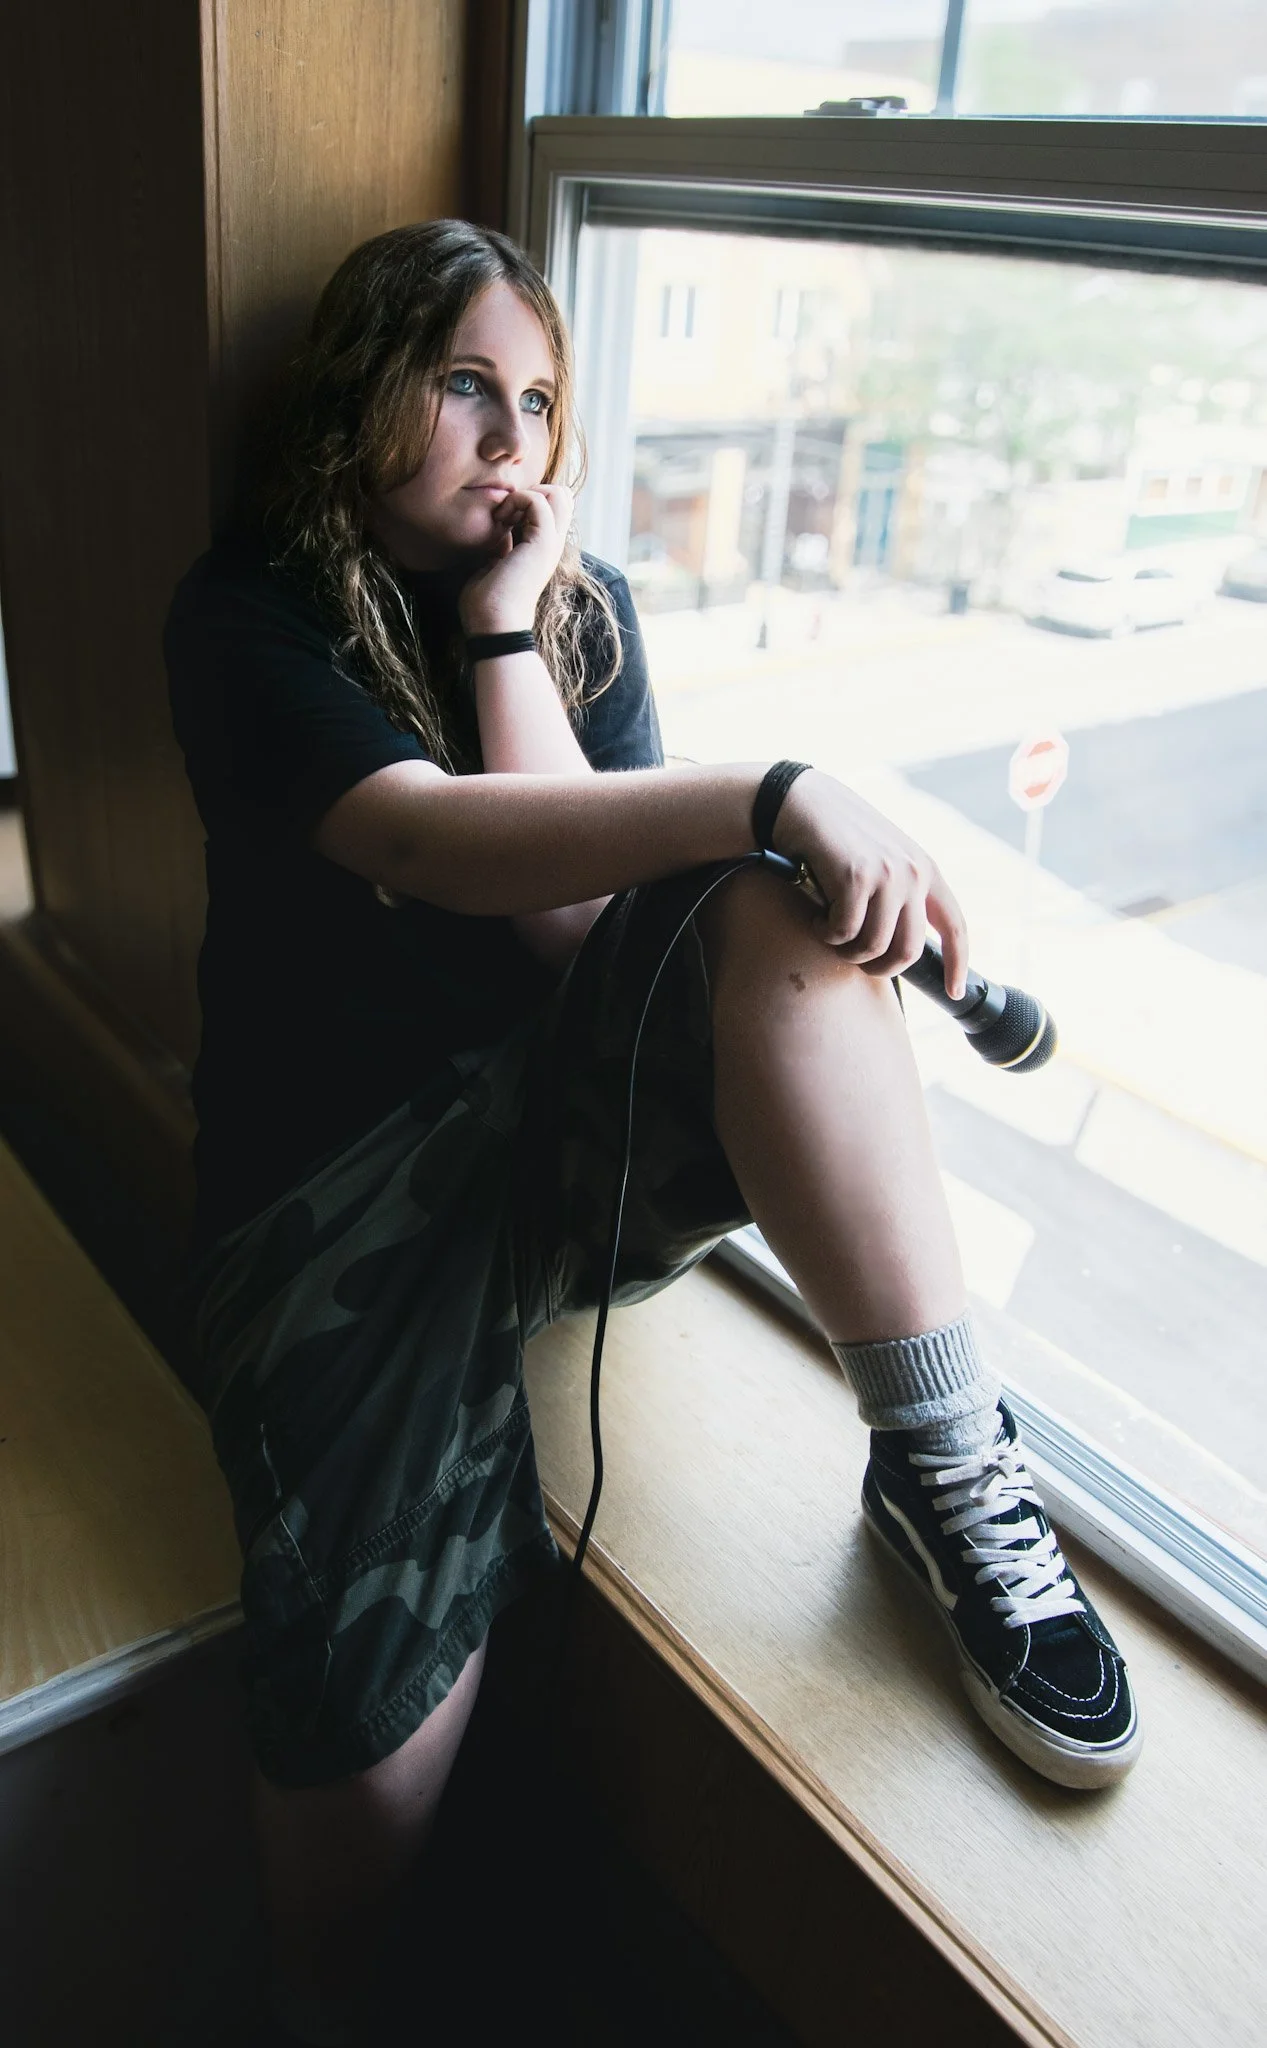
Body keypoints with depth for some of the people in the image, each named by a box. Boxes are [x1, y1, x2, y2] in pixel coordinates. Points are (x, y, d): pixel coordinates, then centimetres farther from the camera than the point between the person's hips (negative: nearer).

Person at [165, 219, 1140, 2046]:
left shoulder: (582, 607, 11)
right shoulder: (251, 615, 1)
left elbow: (574, 919, -3)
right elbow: (438, 841, -20)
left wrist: (504, 629, -6)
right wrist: (777, 789, -29)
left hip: (576, 1118, 3)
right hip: (350, 1178, -2)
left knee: (777, 905, -28)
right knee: (377, 1721, -16)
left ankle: (946, 1464, -24)